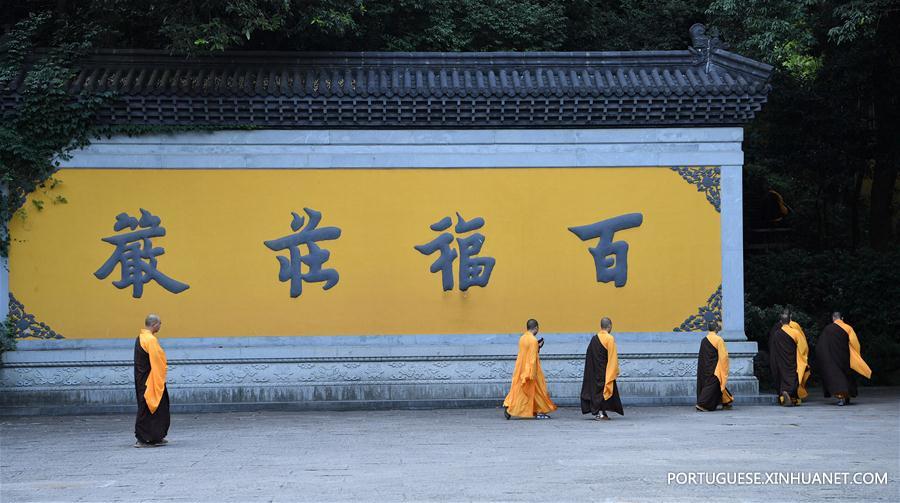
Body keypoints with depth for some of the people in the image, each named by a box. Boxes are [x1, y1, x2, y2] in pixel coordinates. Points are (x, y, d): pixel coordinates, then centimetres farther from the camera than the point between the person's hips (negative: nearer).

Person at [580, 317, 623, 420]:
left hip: (594, 370, 5)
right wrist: (615, 370, -8)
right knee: (604, 389, 0)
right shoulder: (609, 339, -13)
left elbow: (589, 356, 8)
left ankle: (596, 412, 13)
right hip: (605, 370, -5)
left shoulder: (594, 339, 5)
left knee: (595, 388, 12)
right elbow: (612, 357, -14)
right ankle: (601, 412, -5)